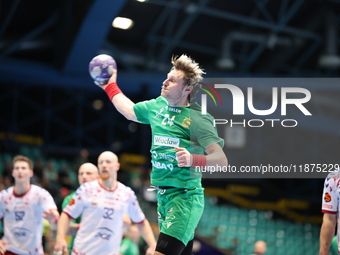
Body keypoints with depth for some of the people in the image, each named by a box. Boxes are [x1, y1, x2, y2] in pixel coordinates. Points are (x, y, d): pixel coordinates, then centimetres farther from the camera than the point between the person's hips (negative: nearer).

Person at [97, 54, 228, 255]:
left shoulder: (197, 118, -14)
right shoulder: (157, 106, 8)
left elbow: (221, 159, -20)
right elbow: (130, 111, 29)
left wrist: (193, 159, -36)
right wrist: (110, 86, 33)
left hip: (184, 198, -7)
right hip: (163, 197, 7)